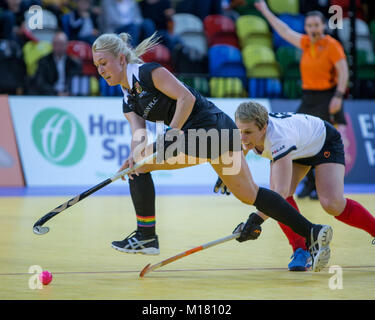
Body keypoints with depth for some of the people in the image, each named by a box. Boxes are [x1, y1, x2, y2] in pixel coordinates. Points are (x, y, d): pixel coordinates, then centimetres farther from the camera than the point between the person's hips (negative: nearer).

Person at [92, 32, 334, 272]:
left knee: (139, 162, -5)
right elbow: (138, 135, 4)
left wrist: (170, 135, -18)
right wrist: (135, 155, -17)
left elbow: (186, 97, -15)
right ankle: (313, 232, 9)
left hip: (210, 125, -10)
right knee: (249, 194, 10)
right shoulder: (129, 102, 19)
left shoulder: (147, 72, -7)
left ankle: (146, 236, 0)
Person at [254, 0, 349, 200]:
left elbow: (343, 72, -12)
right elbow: (285, 31, 20)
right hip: (308, 97, 7)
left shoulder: (332, 45, -8)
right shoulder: (306, 43, 10)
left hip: (327, 97, -7)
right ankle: (310, 182, 15)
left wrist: (338, 96, -21)